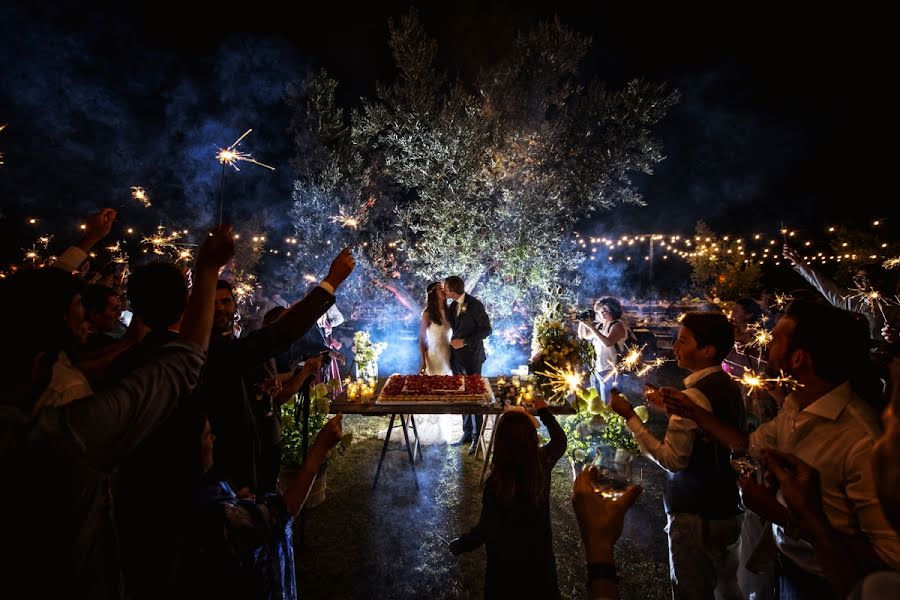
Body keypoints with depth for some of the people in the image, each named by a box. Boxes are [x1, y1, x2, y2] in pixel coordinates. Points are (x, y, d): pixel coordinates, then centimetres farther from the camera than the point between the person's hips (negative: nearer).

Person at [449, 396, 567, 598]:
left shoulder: (495, 484, -34)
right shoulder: (543, 462, -21)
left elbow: (484, 529, -20)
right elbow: (560, 440, 1)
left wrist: (459, 545, -1)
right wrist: (544, 411, 14)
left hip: (507, 559, -3)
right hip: (539, 552, 4)